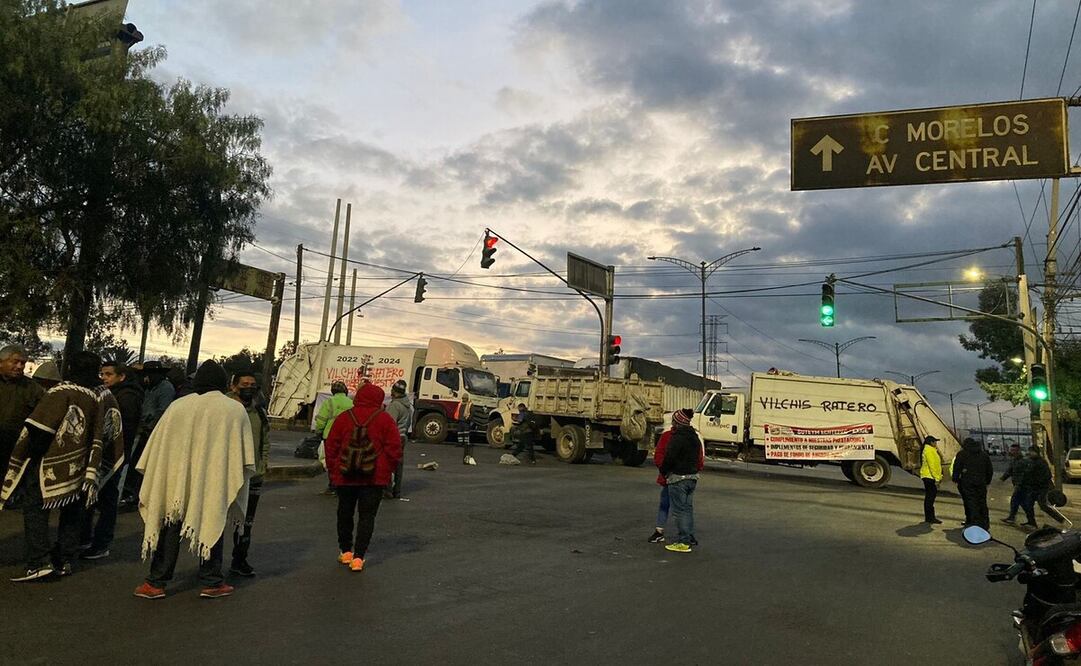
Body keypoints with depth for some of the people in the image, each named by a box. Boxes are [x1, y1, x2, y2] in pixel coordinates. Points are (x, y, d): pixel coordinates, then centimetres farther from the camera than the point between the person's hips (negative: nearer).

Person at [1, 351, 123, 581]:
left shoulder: (61, 393, -12)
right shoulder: (97, 399, 5)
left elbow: (38, 429, -16)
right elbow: (98, 440, 5)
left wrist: (22, 457, -2)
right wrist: (92, 476, 9)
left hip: (50, 465, -6)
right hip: (78, 468, 6)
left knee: (35, 510, 2)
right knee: (72, 513, 14)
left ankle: (39, 562, -5)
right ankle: (65, 560, 21)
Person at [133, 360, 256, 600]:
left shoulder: (178, 406, 0)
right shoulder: (236, 410, -3)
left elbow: (157, 448, 4)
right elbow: (245, 459, -2)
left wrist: (156, 479, 13)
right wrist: (235, 481, 10)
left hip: (176, 481, 1)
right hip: (214, 484, -1)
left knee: (170, 530, 12)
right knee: (211, 527, 10)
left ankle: (156, 583, 15)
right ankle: (211, 582, 15)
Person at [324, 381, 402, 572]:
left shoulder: (343, 418, 1)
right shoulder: (385, 419, -5)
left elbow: (331, 446, 4)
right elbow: (394, 448, -6)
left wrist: (333, 470, 13)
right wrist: (388, 471, 6)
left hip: (345, 476, 2)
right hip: (375, 477, -2)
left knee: (345, 513, 18)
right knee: (367, 515, 4)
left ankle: (345, 551, 27)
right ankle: (358, 556, -2)